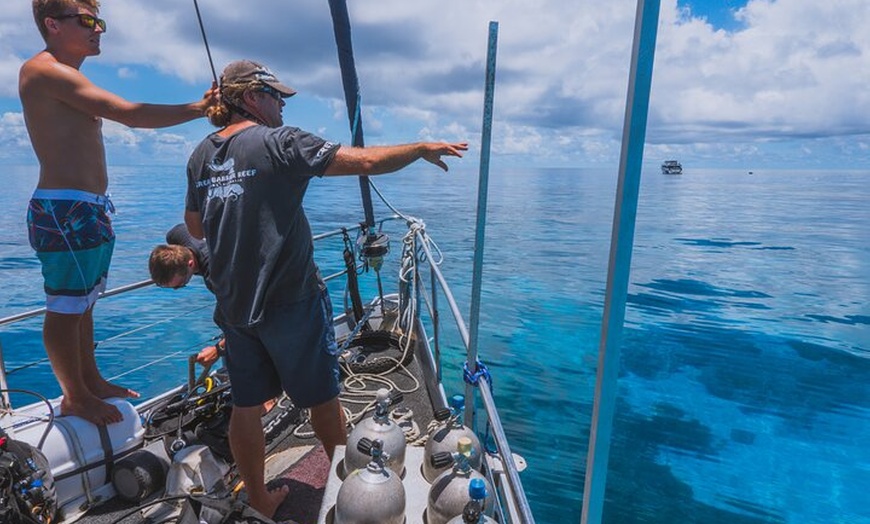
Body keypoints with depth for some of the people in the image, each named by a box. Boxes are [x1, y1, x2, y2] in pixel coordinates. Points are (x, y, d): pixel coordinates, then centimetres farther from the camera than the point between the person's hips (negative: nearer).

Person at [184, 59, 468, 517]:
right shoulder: (278, 141, -13)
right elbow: (366, 162, -17)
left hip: (233, 304, 7)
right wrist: (423, 149, -4)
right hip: (289, 300, -6)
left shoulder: (200, 155, 8)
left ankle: (259, 499, 32)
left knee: (245, 404, 16)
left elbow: (195, 227, 17)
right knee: (322, 397, 11)